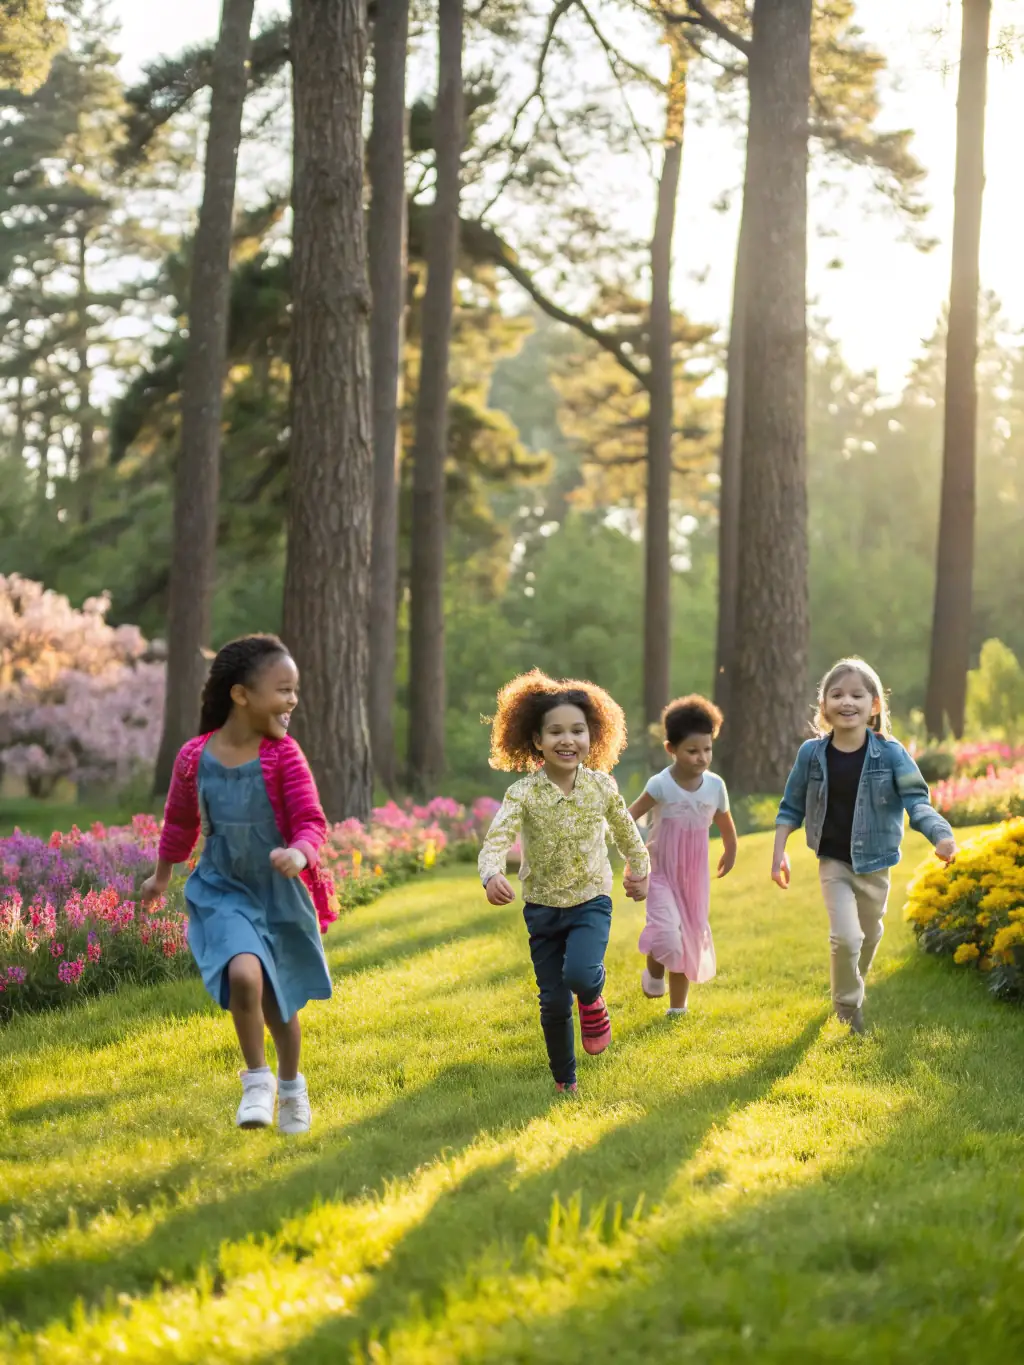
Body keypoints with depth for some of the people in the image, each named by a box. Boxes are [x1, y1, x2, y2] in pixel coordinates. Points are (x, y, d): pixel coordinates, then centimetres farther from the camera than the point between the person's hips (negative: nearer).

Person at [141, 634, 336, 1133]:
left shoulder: (284, 755, -14)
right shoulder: (195, 757, -10)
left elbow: (311, 821, -14)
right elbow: (180, 820, 8)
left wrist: (300, 853, -37)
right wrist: (162, 876, 21)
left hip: (280, 891, 1)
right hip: (223, 891, 0)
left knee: (279, 1003, 14)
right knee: (244, 975, -27)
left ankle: (291, 1085, 43)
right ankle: (256, 1081, -5)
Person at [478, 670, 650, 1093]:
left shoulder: (601, 785, -8)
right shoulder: (523, 793, -15)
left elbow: (625, 830, 11)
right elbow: (497, 839, -29)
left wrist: (640, 870, 23)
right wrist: (492, 875, -49)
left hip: (591, 901, 0)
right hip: (542, 906, 0)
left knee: (580, 974, -28)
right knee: (554, 1002, 6)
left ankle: (592, 1001, 10)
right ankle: (565, 1082, 27)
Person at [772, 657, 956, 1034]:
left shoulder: (890, 753, -15)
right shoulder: (812, 754, -10)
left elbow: (917, 800, -17)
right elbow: (791, 808, 1)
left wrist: (941, 835, -34)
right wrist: (779, 854, -3)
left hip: (874, 863, 1)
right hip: (833, 861, -1)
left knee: (869, 937, 20)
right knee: (846, 937, -14)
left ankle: (853, 989, 47)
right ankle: (848, 1007, 9)